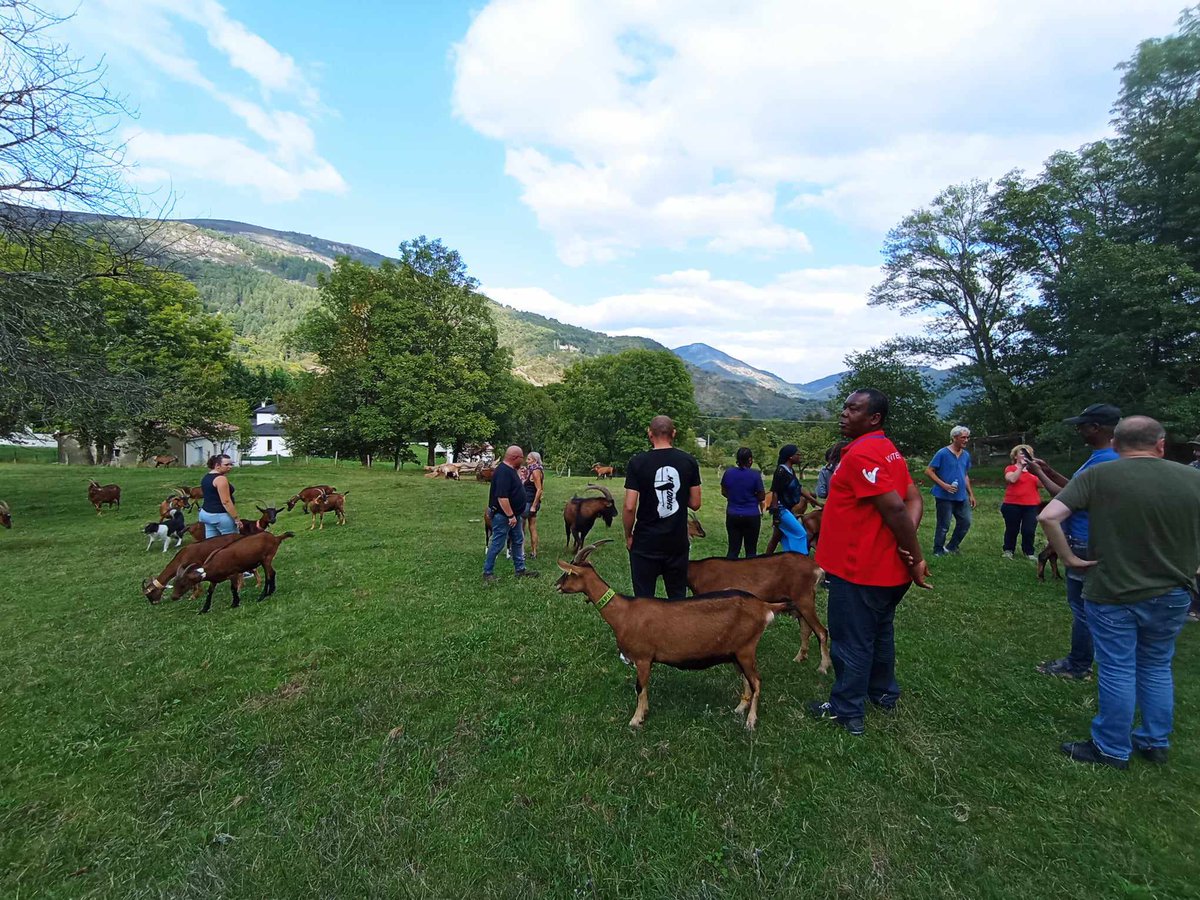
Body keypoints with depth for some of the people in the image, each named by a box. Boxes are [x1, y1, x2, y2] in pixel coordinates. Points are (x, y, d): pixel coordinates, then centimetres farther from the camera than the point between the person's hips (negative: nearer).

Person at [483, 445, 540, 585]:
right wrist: (510, 516, -26)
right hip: (503, 516, -10)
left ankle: (521, 570, 25)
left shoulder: (510, 469, 8)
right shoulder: (503, 472, -24)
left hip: (514, 515, 10)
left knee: (518, 542, 15)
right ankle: (487, 573, 12)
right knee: (497, 545, 0)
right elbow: (502, 497, -29)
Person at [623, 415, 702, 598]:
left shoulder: (637, 463, -9)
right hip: (677, 542, 3)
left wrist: (628, 536, 1)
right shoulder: (689, 461, -1)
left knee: (643, 596, 7)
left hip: (645, 543, -2)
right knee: (677, 596, 15)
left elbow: (629, 507, -13)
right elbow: (695, 503, 2)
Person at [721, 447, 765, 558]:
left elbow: (724, 492, 9)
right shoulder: (755, 474, -13)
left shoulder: (728, 473, -3)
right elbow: (761, 496, -7)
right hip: (751, 516, -3)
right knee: (751, 550, 9)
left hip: (732, 515, 3)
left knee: (733, 549, 10)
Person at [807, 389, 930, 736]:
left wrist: (916, 558, -16)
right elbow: (913, 500, 7)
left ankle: (846, 711, 20)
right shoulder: (889, 450, 9)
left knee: (851, 642, 6)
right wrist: (907, 545, -6)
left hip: (858, 570, -10)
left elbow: (894, 509, -26)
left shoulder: (860, 454, -22)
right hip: (886, 568, 10)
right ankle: (883, 693, 43)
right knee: (880, 632, 25)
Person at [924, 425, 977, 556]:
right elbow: (928, 471, -12)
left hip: (961, 496, 7)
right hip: (945, 496, -7)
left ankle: (951, 547, 26)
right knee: (944, 526, 1)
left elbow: (965, 476, 19)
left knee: (965, 523, 10)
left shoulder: (966, 455, 9)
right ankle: (938, 551, 16)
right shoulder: (942, 453, -11)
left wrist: (971, 494, 16)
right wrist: (944, 485, -19)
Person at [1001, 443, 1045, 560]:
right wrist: (1021, 466, -18)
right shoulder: (1010, 468, 0)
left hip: (1032, 506, 3)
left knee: (1029, 530, 0)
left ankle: (1029, 552, 16)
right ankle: (1008, 550, 21)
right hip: (1013, 505, -3)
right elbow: (1012, 479, -20)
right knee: (1012, 529, 7)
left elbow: (1040, 484, -1)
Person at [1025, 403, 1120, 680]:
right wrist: (1050, 471, 13)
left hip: (1084, 545, -11)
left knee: (1081, 606, 0)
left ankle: (1078, 667, 11)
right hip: (1086, 541, 11)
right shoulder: (1104, 457, 11)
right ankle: (1081, 659, 30)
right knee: (1085, 604, 18)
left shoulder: (1103, 461, -22)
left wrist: (1039, 474, -11)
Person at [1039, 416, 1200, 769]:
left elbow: (1048, 517, -23)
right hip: (1171, 595, 4)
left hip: (1112, 594, -4)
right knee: (1157, 669, 21)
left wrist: (1070, 559, -10)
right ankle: (1155, 743, 35)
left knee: (1117, 672, 8)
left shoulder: (1098, 475, -14)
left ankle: (1113, 749, 22)